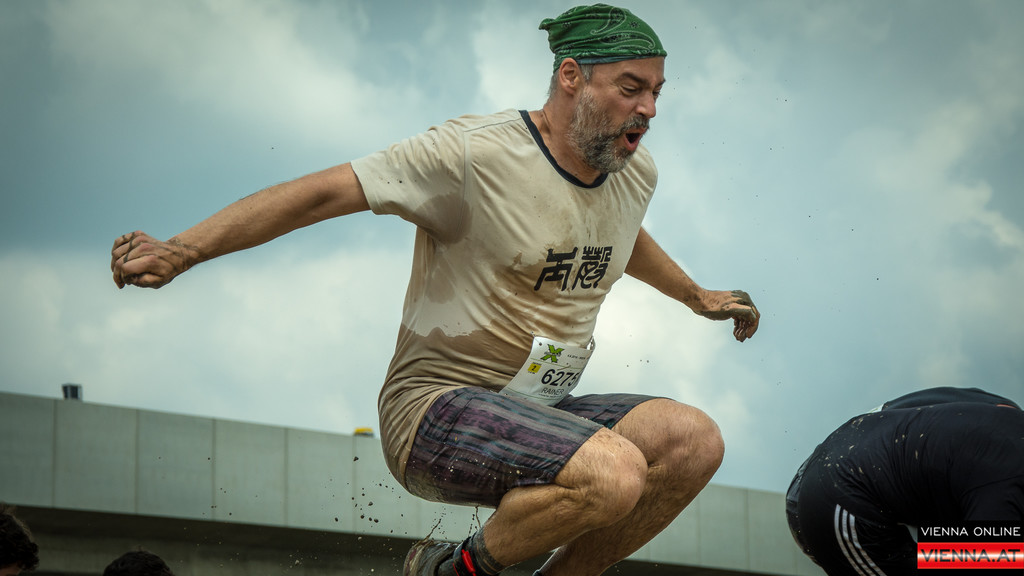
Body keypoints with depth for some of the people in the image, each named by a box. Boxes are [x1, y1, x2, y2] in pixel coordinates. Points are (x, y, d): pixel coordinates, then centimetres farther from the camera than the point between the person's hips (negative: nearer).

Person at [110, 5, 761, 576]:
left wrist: (697, 296, 46)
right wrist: (180, 251, -21)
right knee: (614, 475, -33)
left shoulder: (636, 172, 7)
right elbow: (323, 193, -17)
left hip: (539, 414, 8)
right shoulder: (475, 154, -17)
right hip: (437, 408, -8)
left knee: (694, 440, -18)